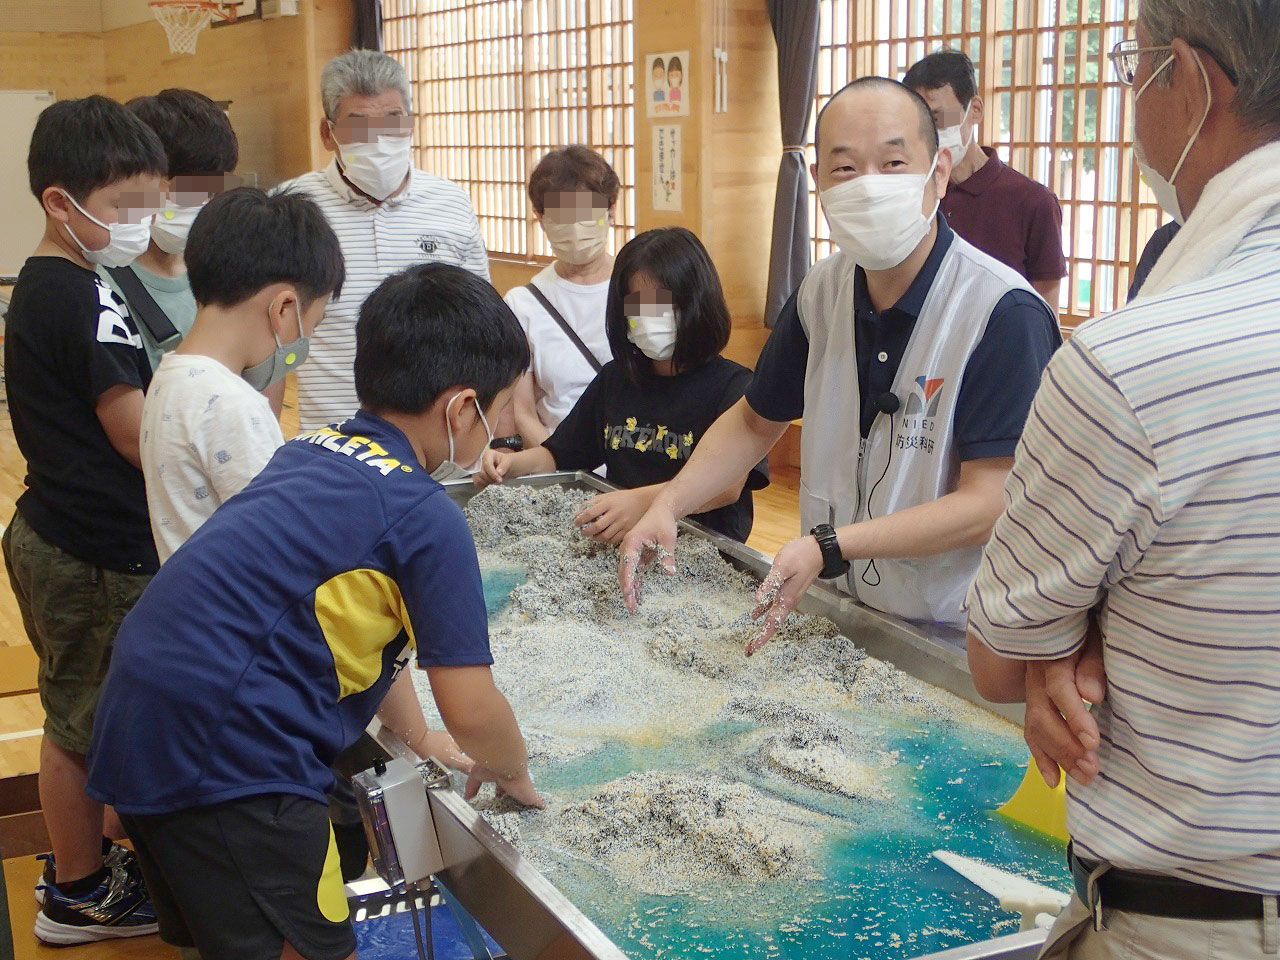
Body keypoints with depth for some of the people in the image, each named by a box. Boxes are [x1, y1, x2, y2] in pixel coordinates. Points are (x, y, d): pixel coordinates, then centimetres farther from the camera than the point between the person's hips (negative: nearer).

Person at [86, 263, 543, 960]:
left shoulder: (312, 453, 13)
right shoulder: (425, 517, -12)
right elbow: (472, 711, -10)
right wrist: (513, 771, 10)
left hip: (136, 733, 9)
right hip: (225, 761, -9)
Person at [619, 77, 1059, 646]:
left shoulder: (1006, 315, -18)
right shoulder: (822, 290, 2)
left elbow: (987, 505, -20)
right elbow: (756, 421, 17)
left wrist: (829, 547, -30)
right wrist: (667, 506, 2)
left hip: (954, 638, -5)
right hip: (835, 615, 6)